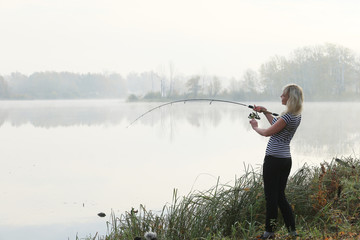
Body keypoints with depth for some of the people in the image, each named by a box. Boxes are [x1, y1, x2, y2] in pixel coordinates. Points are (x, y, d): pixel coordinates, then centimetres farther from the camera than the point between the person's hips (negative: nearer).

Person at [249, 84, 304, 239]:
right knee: (280, 195, 15)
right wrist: (265, 112, 24)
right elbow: (276, 125, 25)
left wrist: (255, 126, 8)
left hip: (274, 159, -9)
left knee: (271, 197, 0)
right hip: (286, 159, 9)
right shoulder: (297, 116, 10)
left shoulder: (288, 117, -18)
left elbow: (267, 133, -10)